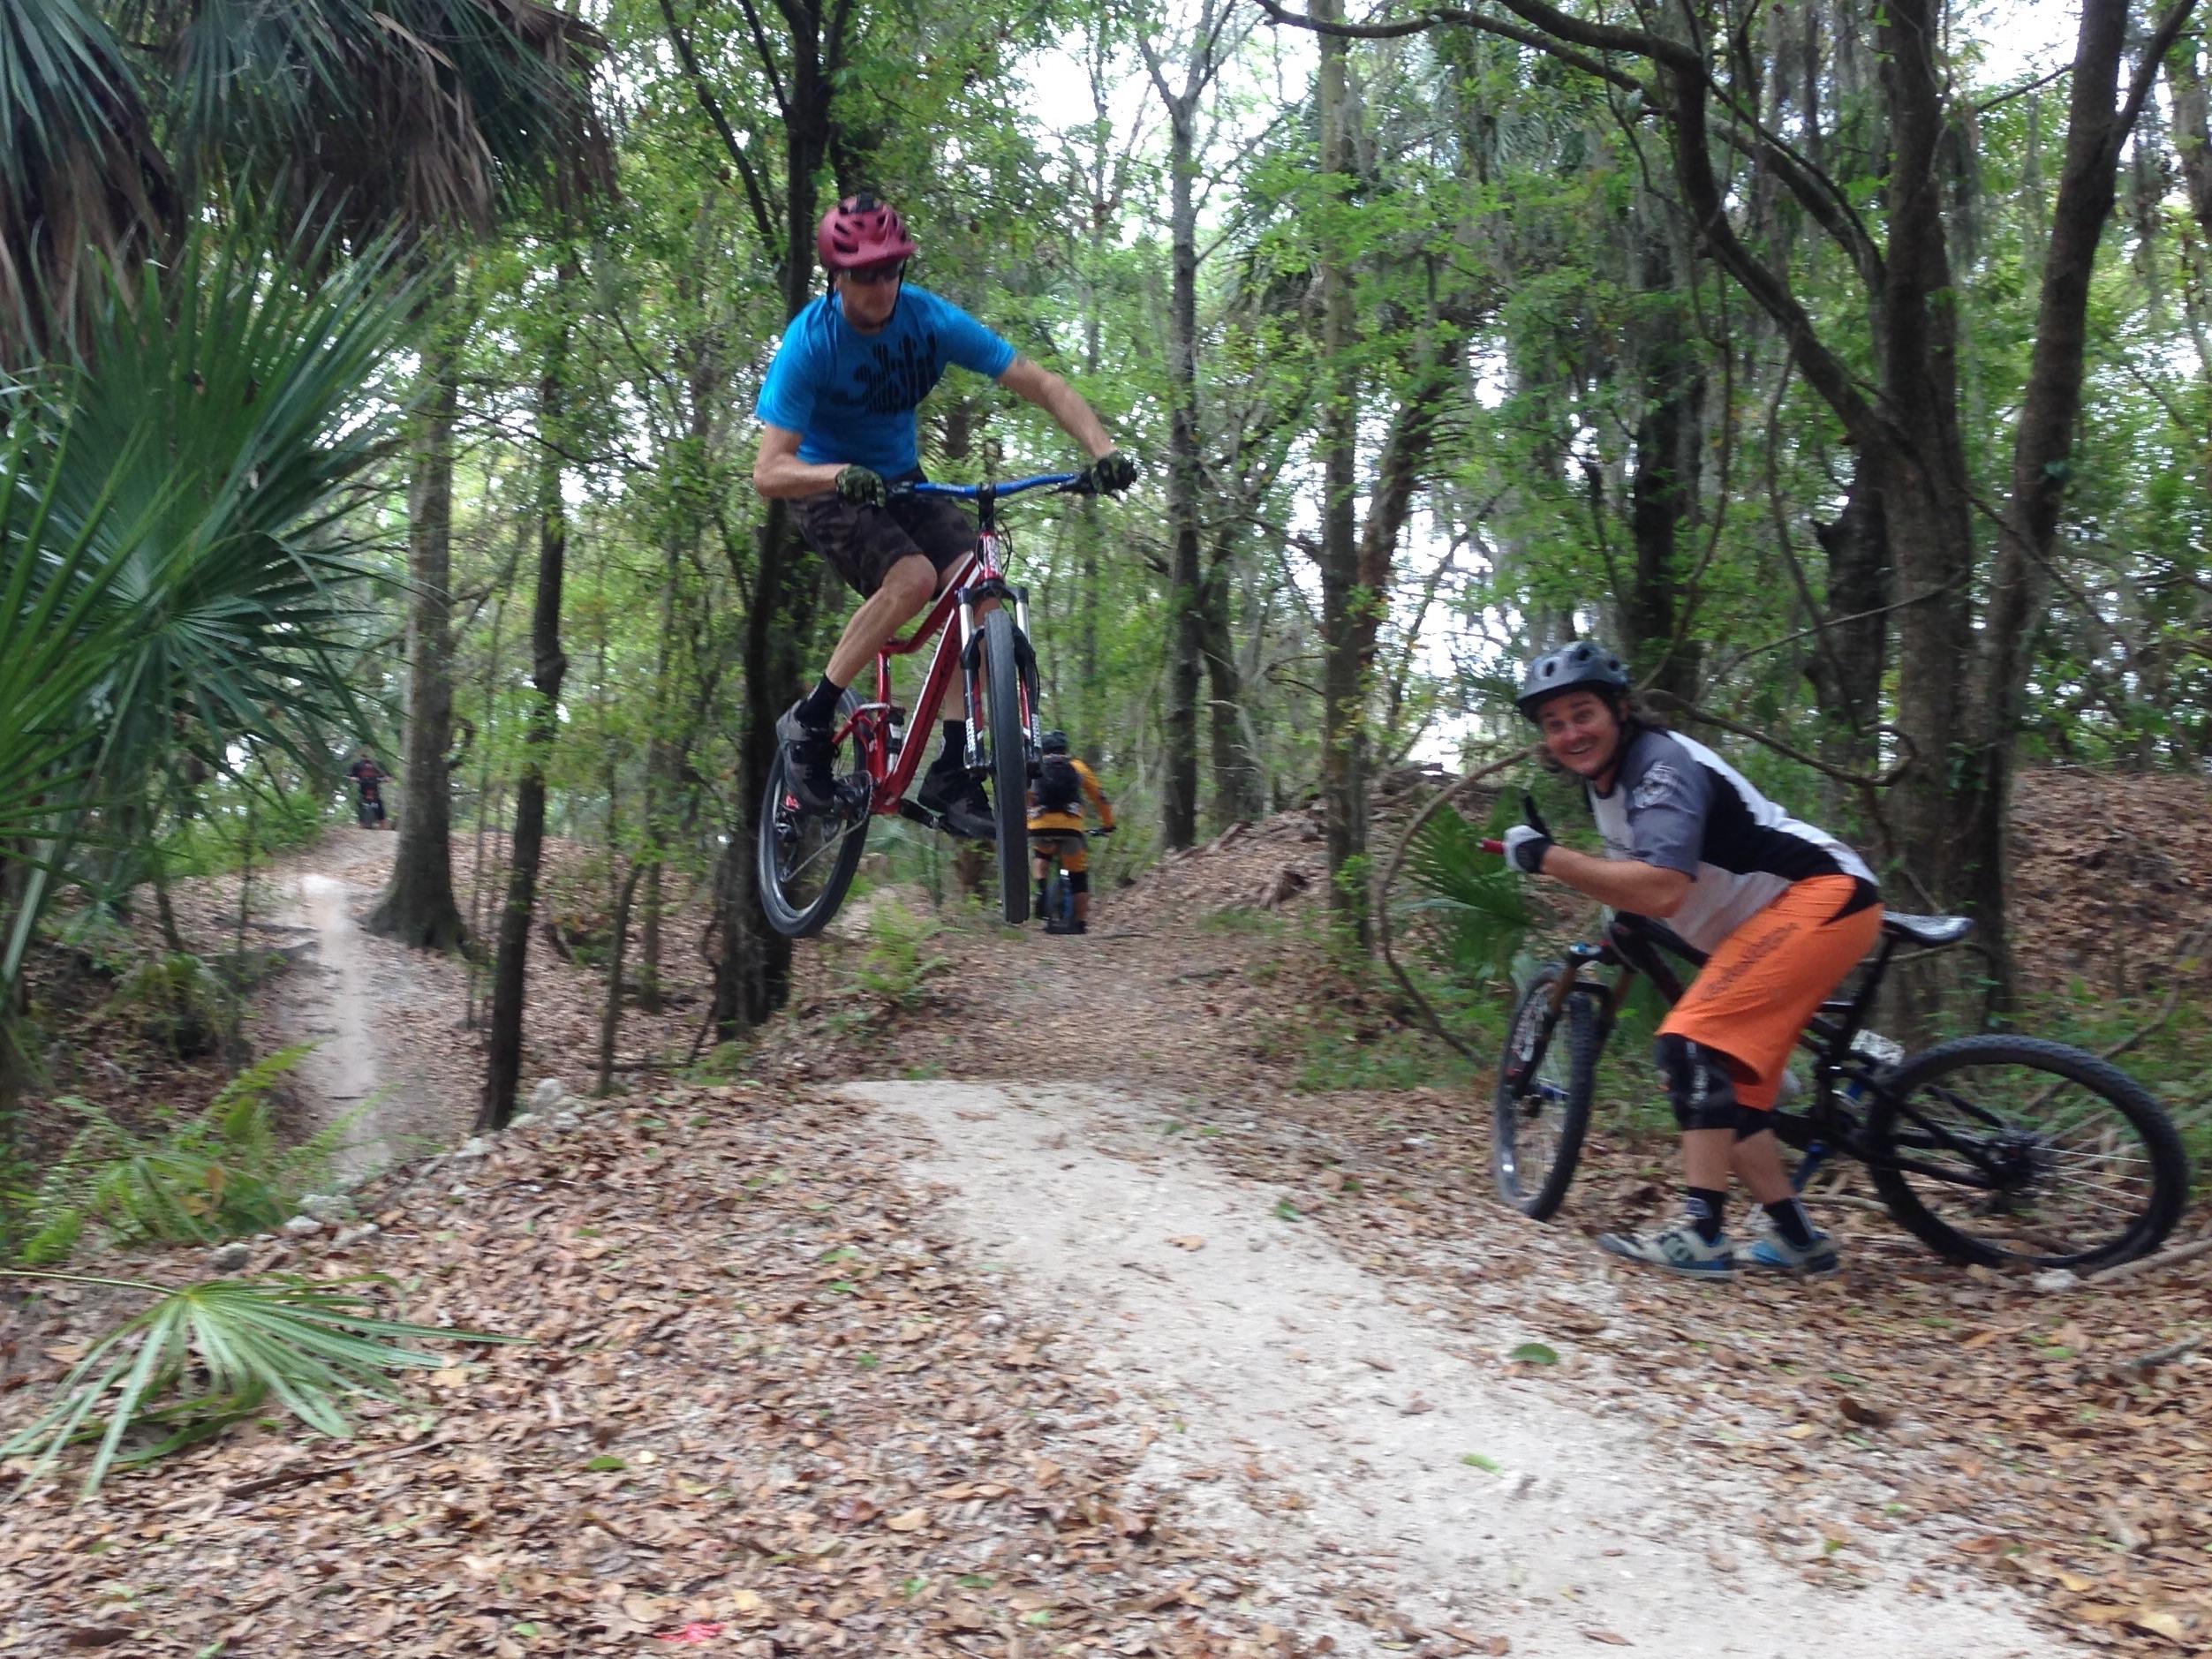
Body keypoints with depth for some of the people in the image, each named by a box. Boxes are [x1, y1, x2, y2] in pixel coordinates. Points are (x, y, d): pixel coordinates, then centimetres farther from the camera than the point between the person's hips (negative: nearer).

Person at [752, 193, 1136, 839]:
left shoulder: (931, 319, -14)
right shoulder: (810, 343, -24)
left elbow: (1040, 383, -13)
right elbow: (768, 471, -30)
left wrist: (1103, 450, -29)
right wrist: (842, 474, -50)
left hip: (901, 484, 4)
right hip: (830, 489, -4)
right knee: (913, 577, -33)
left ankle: (951, 773, -12)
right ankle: (810, 721, -15)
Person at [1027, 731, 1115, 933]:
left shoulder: (1033, 768, 22)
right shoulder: (1077, 767, 22)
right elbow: (1099, 797, 24)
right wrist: (1108, 824, 35)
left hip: (1040, 827, 1)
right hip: (1070, 827, -1)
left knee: (1042, 857, 32)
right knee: (1078, 875, 12)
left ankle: (1042, 891, 7)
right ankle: (1082, 923, 5)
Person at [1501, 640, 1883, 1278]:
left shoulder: (1662, 763, -21)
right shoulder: (1606, 780, 9)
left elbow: (1661, 890, -34)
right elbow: (1632, 882, 22)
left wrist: (1546, 857, -30)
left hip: (1824, 898, -10)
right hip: (1772, 918, 10)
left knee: (1694, 1041, -22)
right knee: (1730, 1082, 10)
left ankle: (1699, 1235, -23)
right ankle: (1798, 1238, 18)